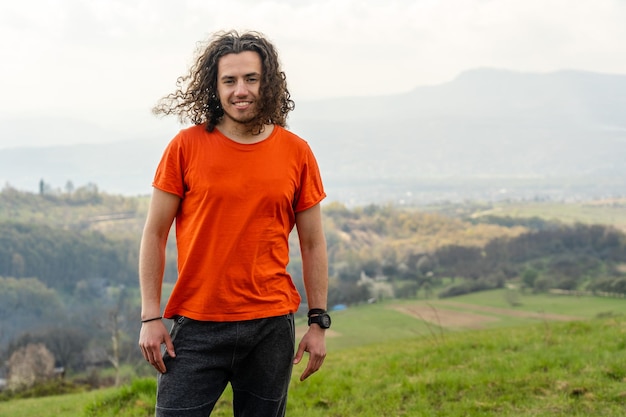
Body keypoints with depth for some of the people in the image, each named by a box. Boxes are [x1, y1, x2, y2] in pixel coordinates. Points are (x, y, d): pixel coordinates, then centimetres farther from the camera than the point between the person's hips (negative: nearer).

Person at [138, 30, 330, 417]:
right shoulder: (186, 147, -2)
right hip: (197, 326, -1)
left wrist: (319, 322, 5)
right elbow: (155, 233, 2)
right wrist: (150, 317, -3)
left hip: (271, 326, 2)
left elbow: (313, 243, 8)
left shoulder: (296, 153, 3)